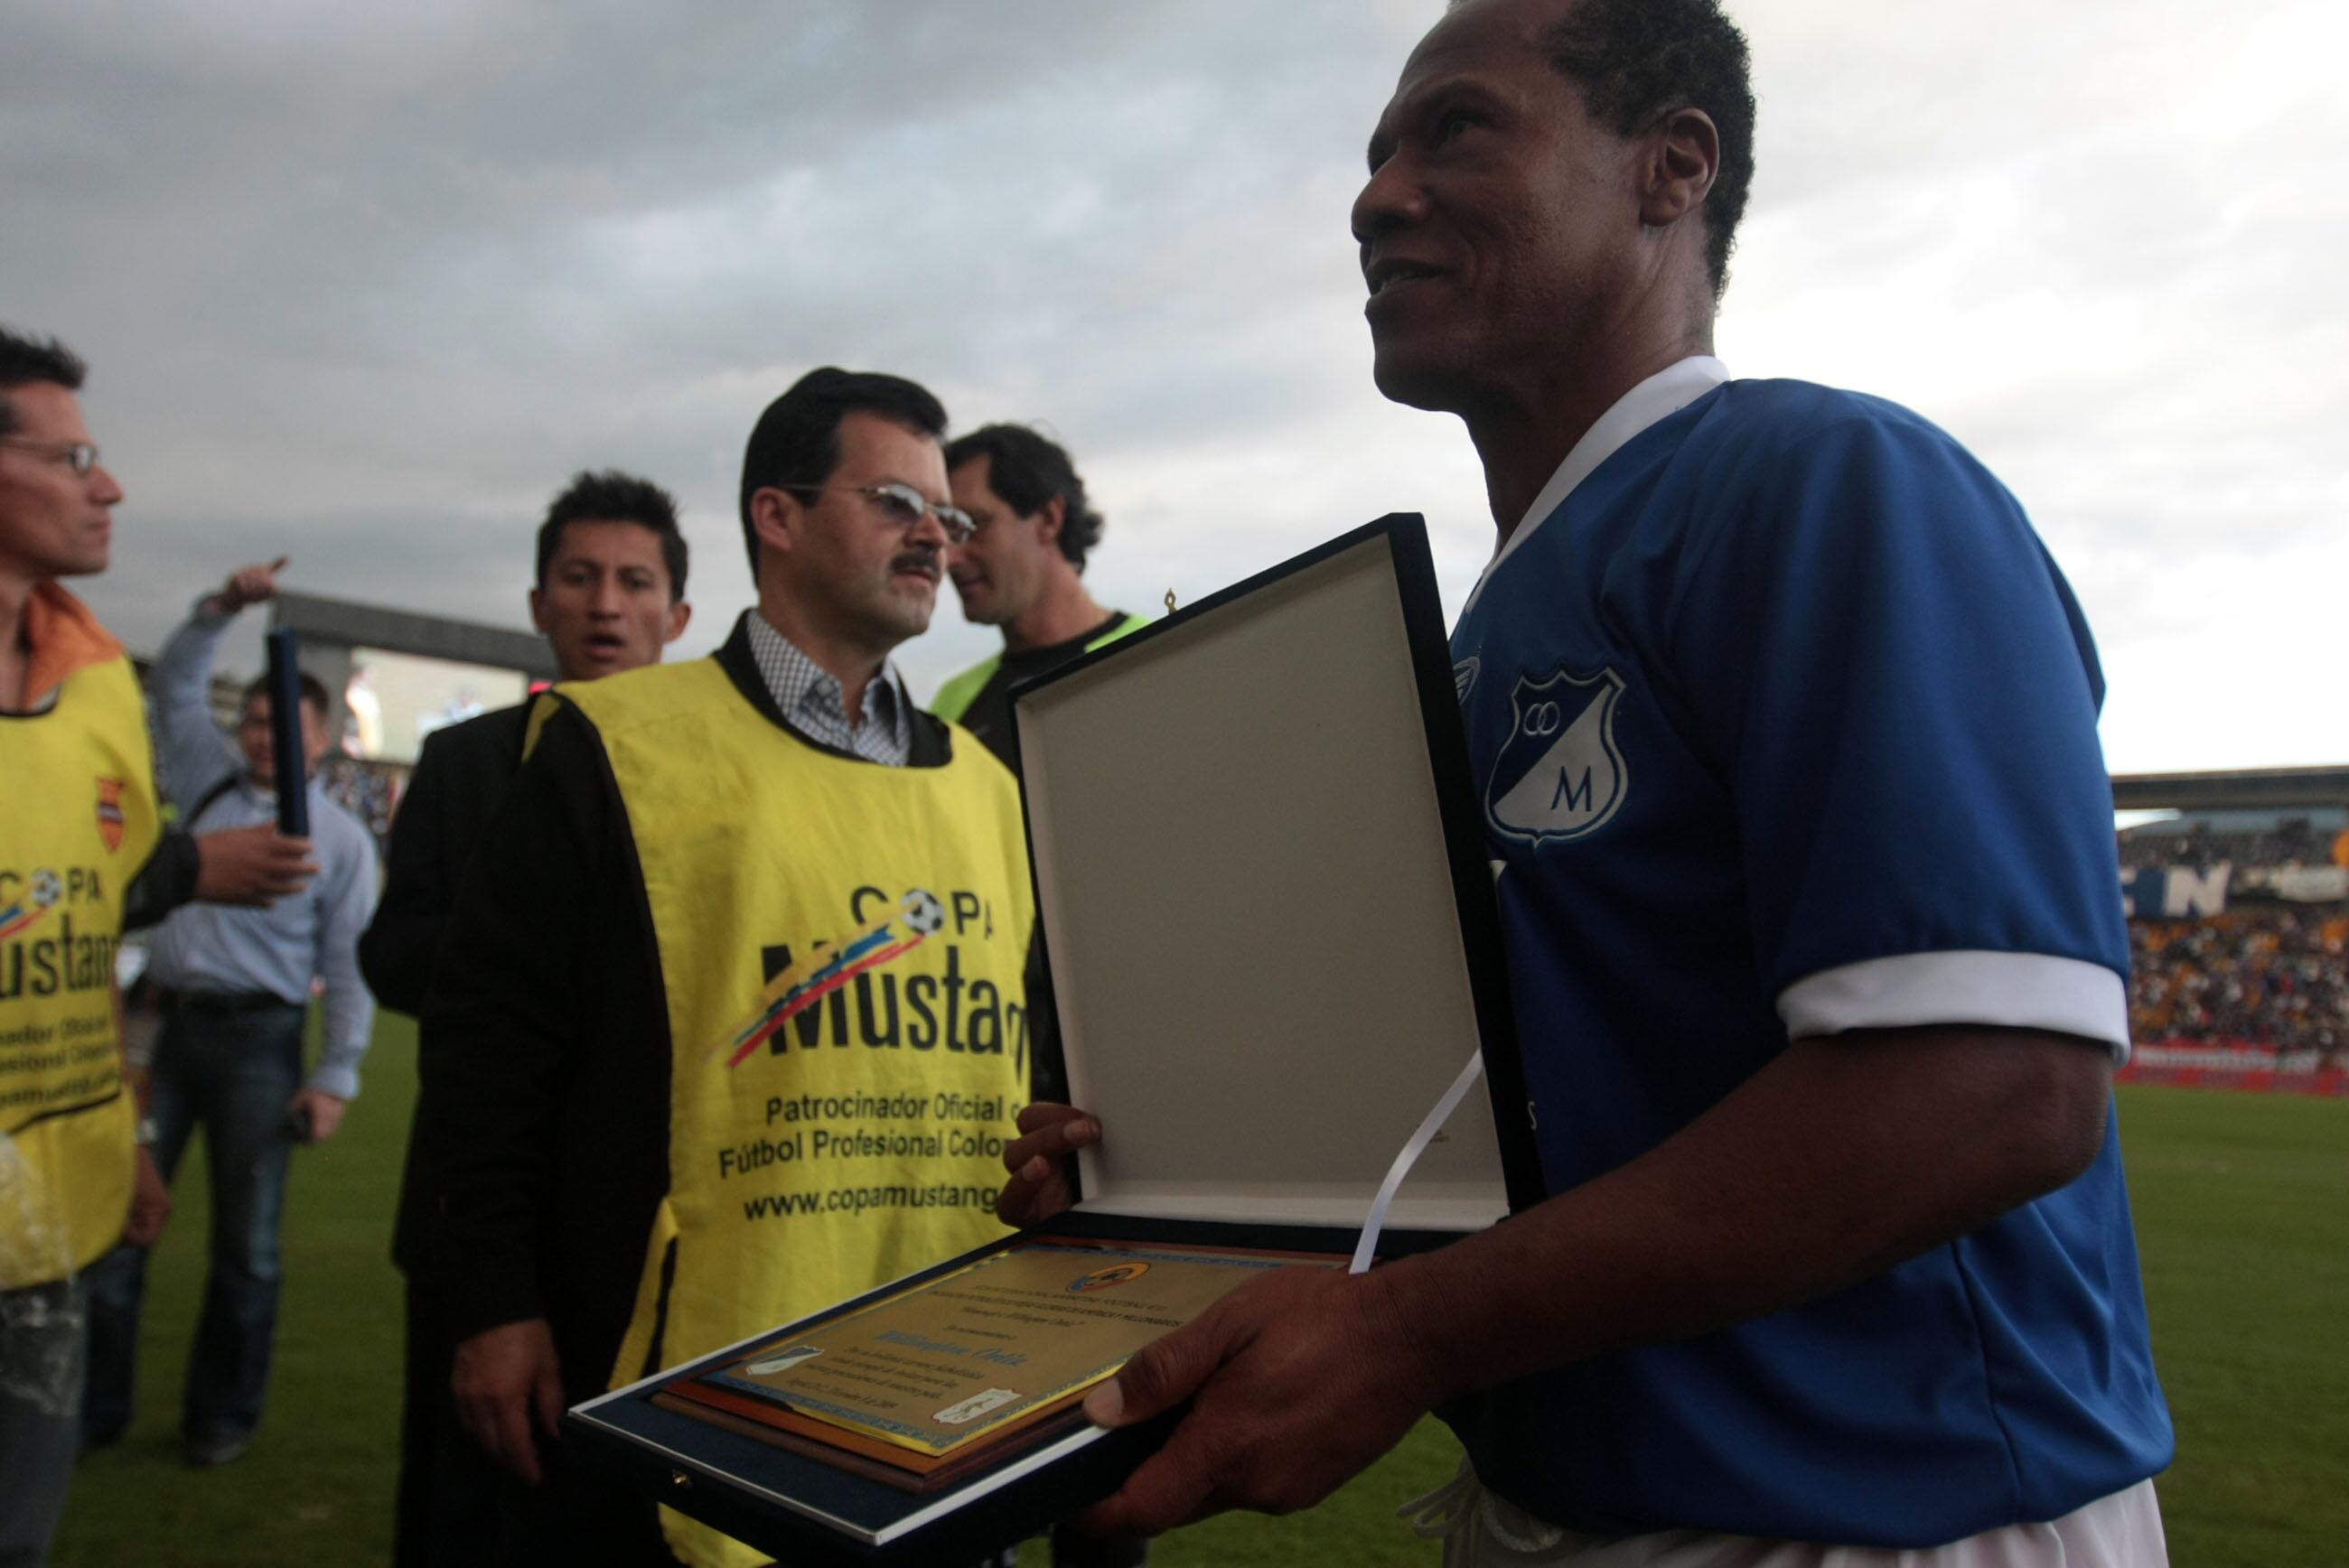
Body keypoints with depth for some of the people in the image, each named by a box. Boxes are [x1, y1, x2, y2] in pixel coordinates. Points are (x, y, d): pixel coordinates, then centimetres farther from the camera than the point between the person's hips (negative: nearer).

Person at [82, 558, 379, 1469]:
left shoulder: (341, 838, 1)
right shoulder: (211, 784, 11)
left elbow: (351, 968, -2)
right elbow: (176, 684, 15)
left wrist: (335, 1078, -8)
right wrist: (222, 607, 1)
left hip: (257, 1037, -3)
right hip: (165, 1023, 3)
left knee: (246, 1241, 5)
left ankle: (221, 1417, 19)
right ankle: (90, 1407, 16)